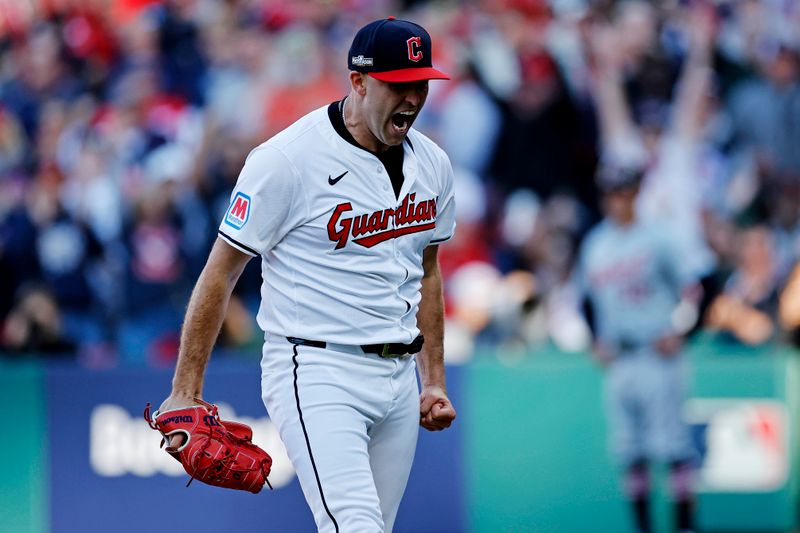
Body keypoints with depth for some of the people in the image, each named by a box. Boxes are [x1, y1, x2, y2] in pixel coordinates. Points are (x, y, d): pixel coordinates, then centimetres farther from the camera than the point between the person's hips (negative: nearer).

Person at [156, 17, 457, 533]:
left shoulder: (432, 164, 8)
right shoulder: (287, 160, -12)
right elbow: (220, 273, -8)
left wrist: (434, 381, 19)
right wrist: (186, 392, -9)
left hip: (399, 376, 7)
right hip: (317, 372, -7)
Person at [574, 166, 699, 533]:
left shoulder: (655, 239, -3)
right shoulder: (594, 244, 11)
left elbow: (689, 288, -2)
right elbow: (588, 297, 22)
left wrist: (677, 333, -10)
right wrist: (596, 341, 11)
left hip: (658, 354, -5)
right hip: (617, 360, 5)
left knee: (671, 442, -8)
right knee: (629, 448, 5)